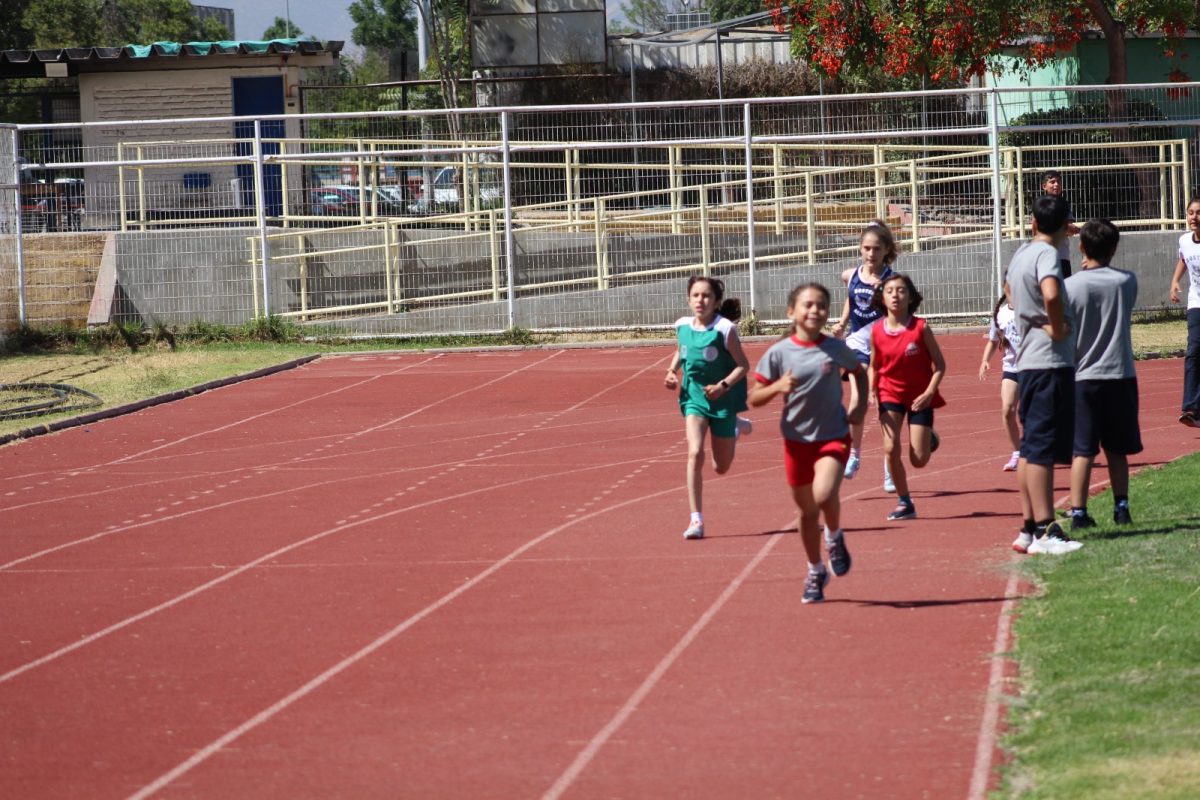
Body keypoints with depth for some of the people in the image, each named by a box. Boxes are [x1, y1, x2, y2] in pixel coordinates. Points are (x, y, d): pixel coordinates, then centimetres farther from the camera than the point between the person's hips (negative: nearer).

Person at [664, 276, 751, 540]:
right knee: (695, 453, -20)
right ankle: (696, 519, -16)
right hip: (694, 397, 2)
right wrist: (672, 371, 1)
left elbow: (743, 365, -12)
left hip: (722, 399, -2)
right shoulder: (682, 326, -3)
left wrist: (723, 386, -26)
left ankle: (736, 429, 47)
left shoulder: (725, 329, -17)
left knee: (721, 468, 12)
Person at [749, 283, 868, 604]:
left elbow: (859, 372, 17)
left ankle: (835, 537, 8)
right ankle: (815, 572, 31)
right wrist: (777, 387, -23)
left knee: (824, 495, -25)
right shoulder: (779, 353, -7)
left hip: (833, 436, -1)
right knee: (807, 510, 11)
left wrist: (860, 406, 3)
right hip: (797, 439, 1)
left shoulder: (836, 348, -5)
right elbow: (754, 398, -4)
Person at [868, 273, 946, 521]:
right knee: (891, 449, -14)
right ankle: (904, 503, 2)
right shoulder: (877, 331, -6)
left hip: (919, 396, -2)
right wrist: (871, 391, -8)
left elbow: (940, 365, -8)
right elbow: (874, 367, 8)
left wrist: (929, 392, -20)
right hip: (890, 393, 2)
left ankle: (928, 437, 34)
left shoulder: (920, 328, -14)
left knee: (918, 460, -4)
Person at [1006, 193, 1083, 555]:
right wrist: (1058, 328, -17)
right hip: (1050, 362, -9)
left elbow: (1009, 286, 36)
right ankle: (1045, 531, -12)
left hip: (1027, 362, 9)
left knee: (1030, 447, 11)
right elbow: (1051, 295, -33)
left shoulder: (1021, 252, 14)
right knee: (1042, 449, -10)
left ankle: (1029, 528, 15)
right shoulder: (1047, 254, -13)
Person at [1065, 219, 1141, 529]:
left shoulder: (1070, 286, -9)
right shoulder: (1127, 282, -2)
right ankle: (1121, 508, 14)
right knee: (1117, 450, 13)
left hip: (1082, 378, -2)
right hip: (1120, 376, 2)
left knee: (1082, 451, 0)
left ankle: (1078, 512, -5)